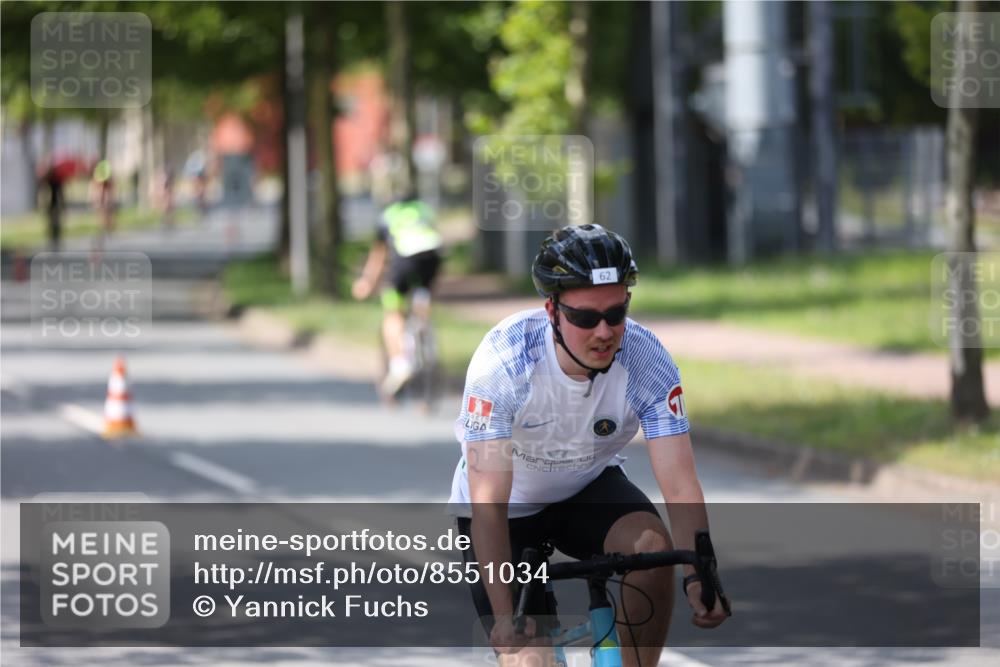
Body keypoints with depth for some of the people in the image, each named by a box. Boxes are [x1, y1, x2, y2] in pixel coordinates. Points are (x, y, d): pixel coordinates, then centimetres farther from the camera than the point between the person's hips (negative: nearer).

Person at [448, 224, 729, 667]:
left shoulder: (648, 362, -25)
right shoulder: (503, 360, -33)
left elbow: (680, 486, -27)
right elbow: (489, 502, -34)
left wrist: (699, 577, -44)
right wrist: (504, 613, -43)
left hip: (588, 486, 2)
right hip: (507, 503, -2)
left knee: (652, 542, -29)